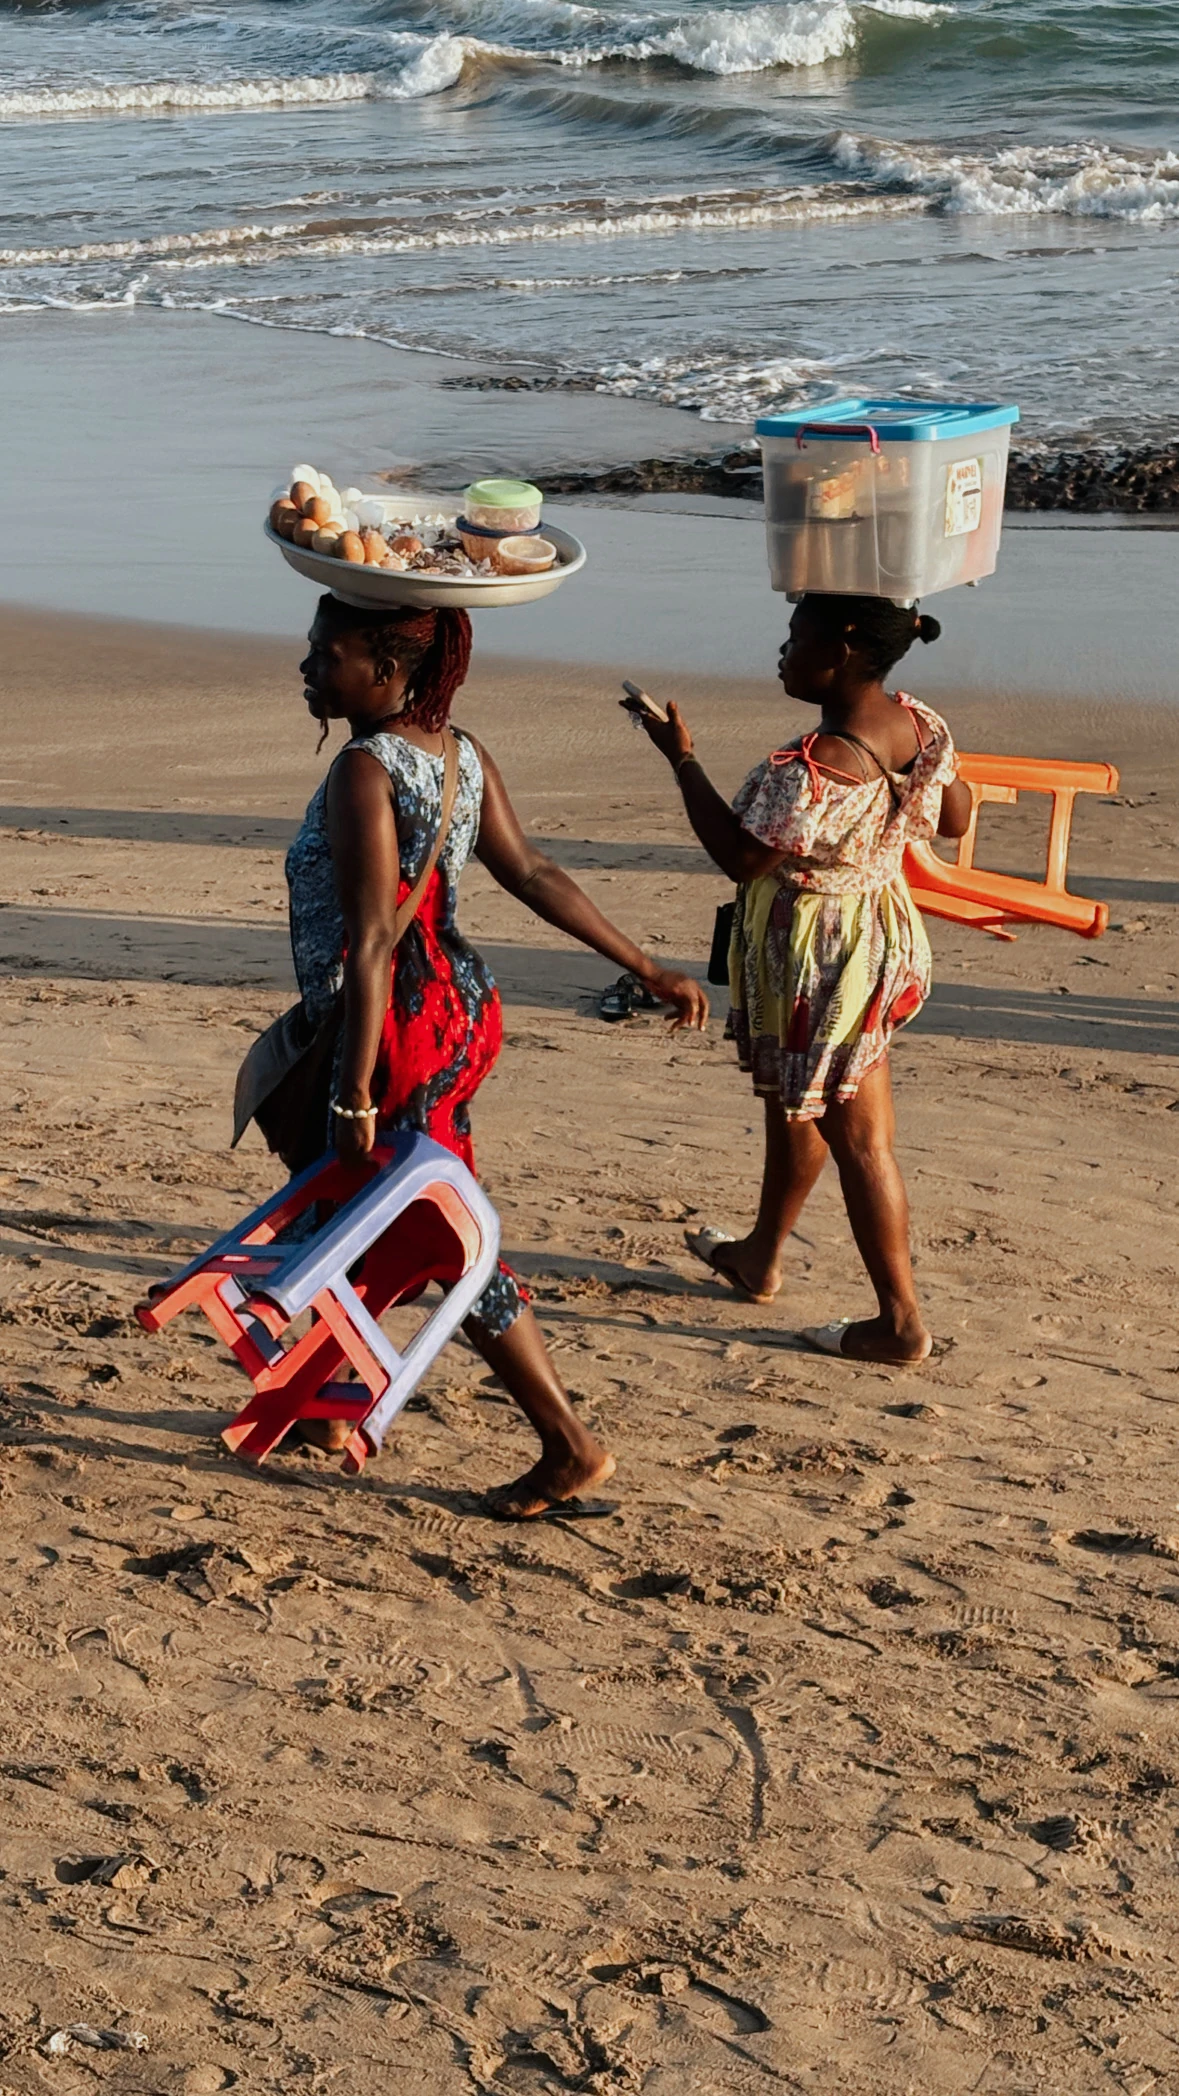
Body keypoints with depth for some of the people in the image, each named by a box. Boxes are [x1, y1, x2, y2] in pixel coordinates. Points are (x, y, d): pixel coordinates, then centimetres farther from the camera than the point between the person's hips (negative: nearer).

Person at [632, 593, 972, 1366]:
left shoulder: (815, 771, -32)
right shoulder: (921, 727, -7)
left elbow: (741, 858, -20)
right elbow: (956, 818, 8)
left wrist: (683, 758, -12)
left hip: (815, 960, -9)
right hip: (878, 935, 9)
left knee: (857, 1139, 2)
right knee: (792, 1100, 26)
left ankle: (901, 1319, 12)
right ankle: (762, 1256, 45)